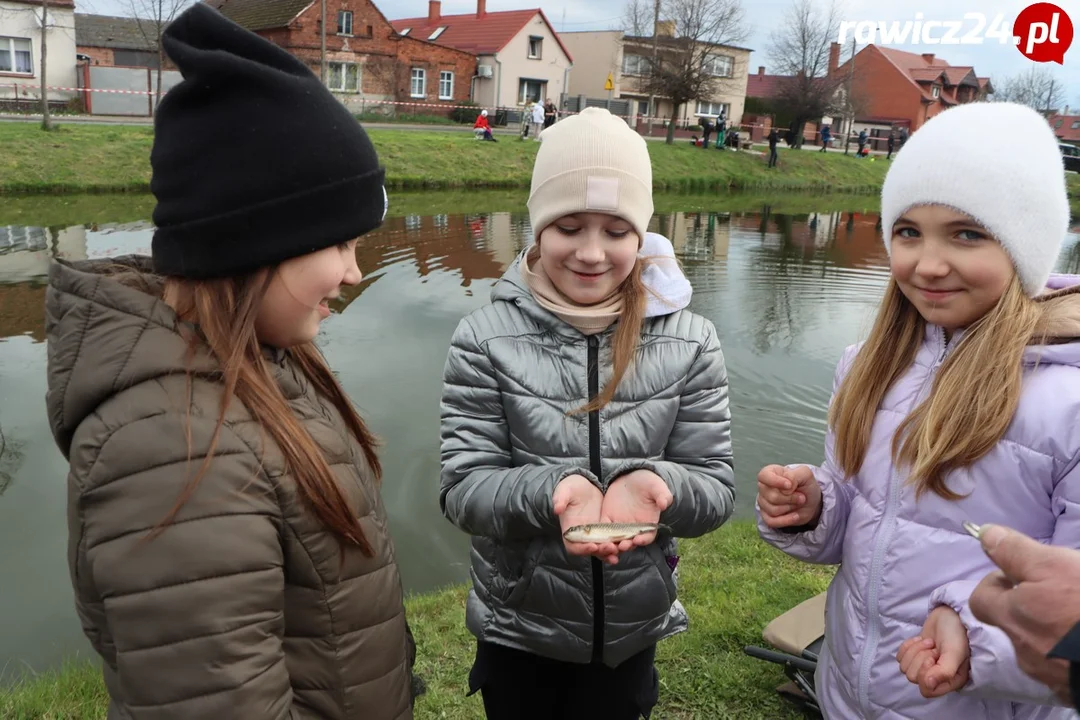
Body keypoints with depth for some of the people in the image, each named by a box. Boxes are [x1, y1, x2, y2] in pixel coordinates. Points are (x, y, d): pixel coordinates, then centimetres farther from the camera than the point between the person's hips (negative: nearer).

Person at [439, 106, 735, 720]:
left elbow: (716, 490, -9)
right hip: (517, 630, -1)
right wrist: (551, 490, -34)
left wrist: (653, 485, -31)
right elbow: (464, 489, -15)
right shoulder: (486, 340, -14)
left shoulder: (690, 342, -10)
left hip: (633, 630, 1)